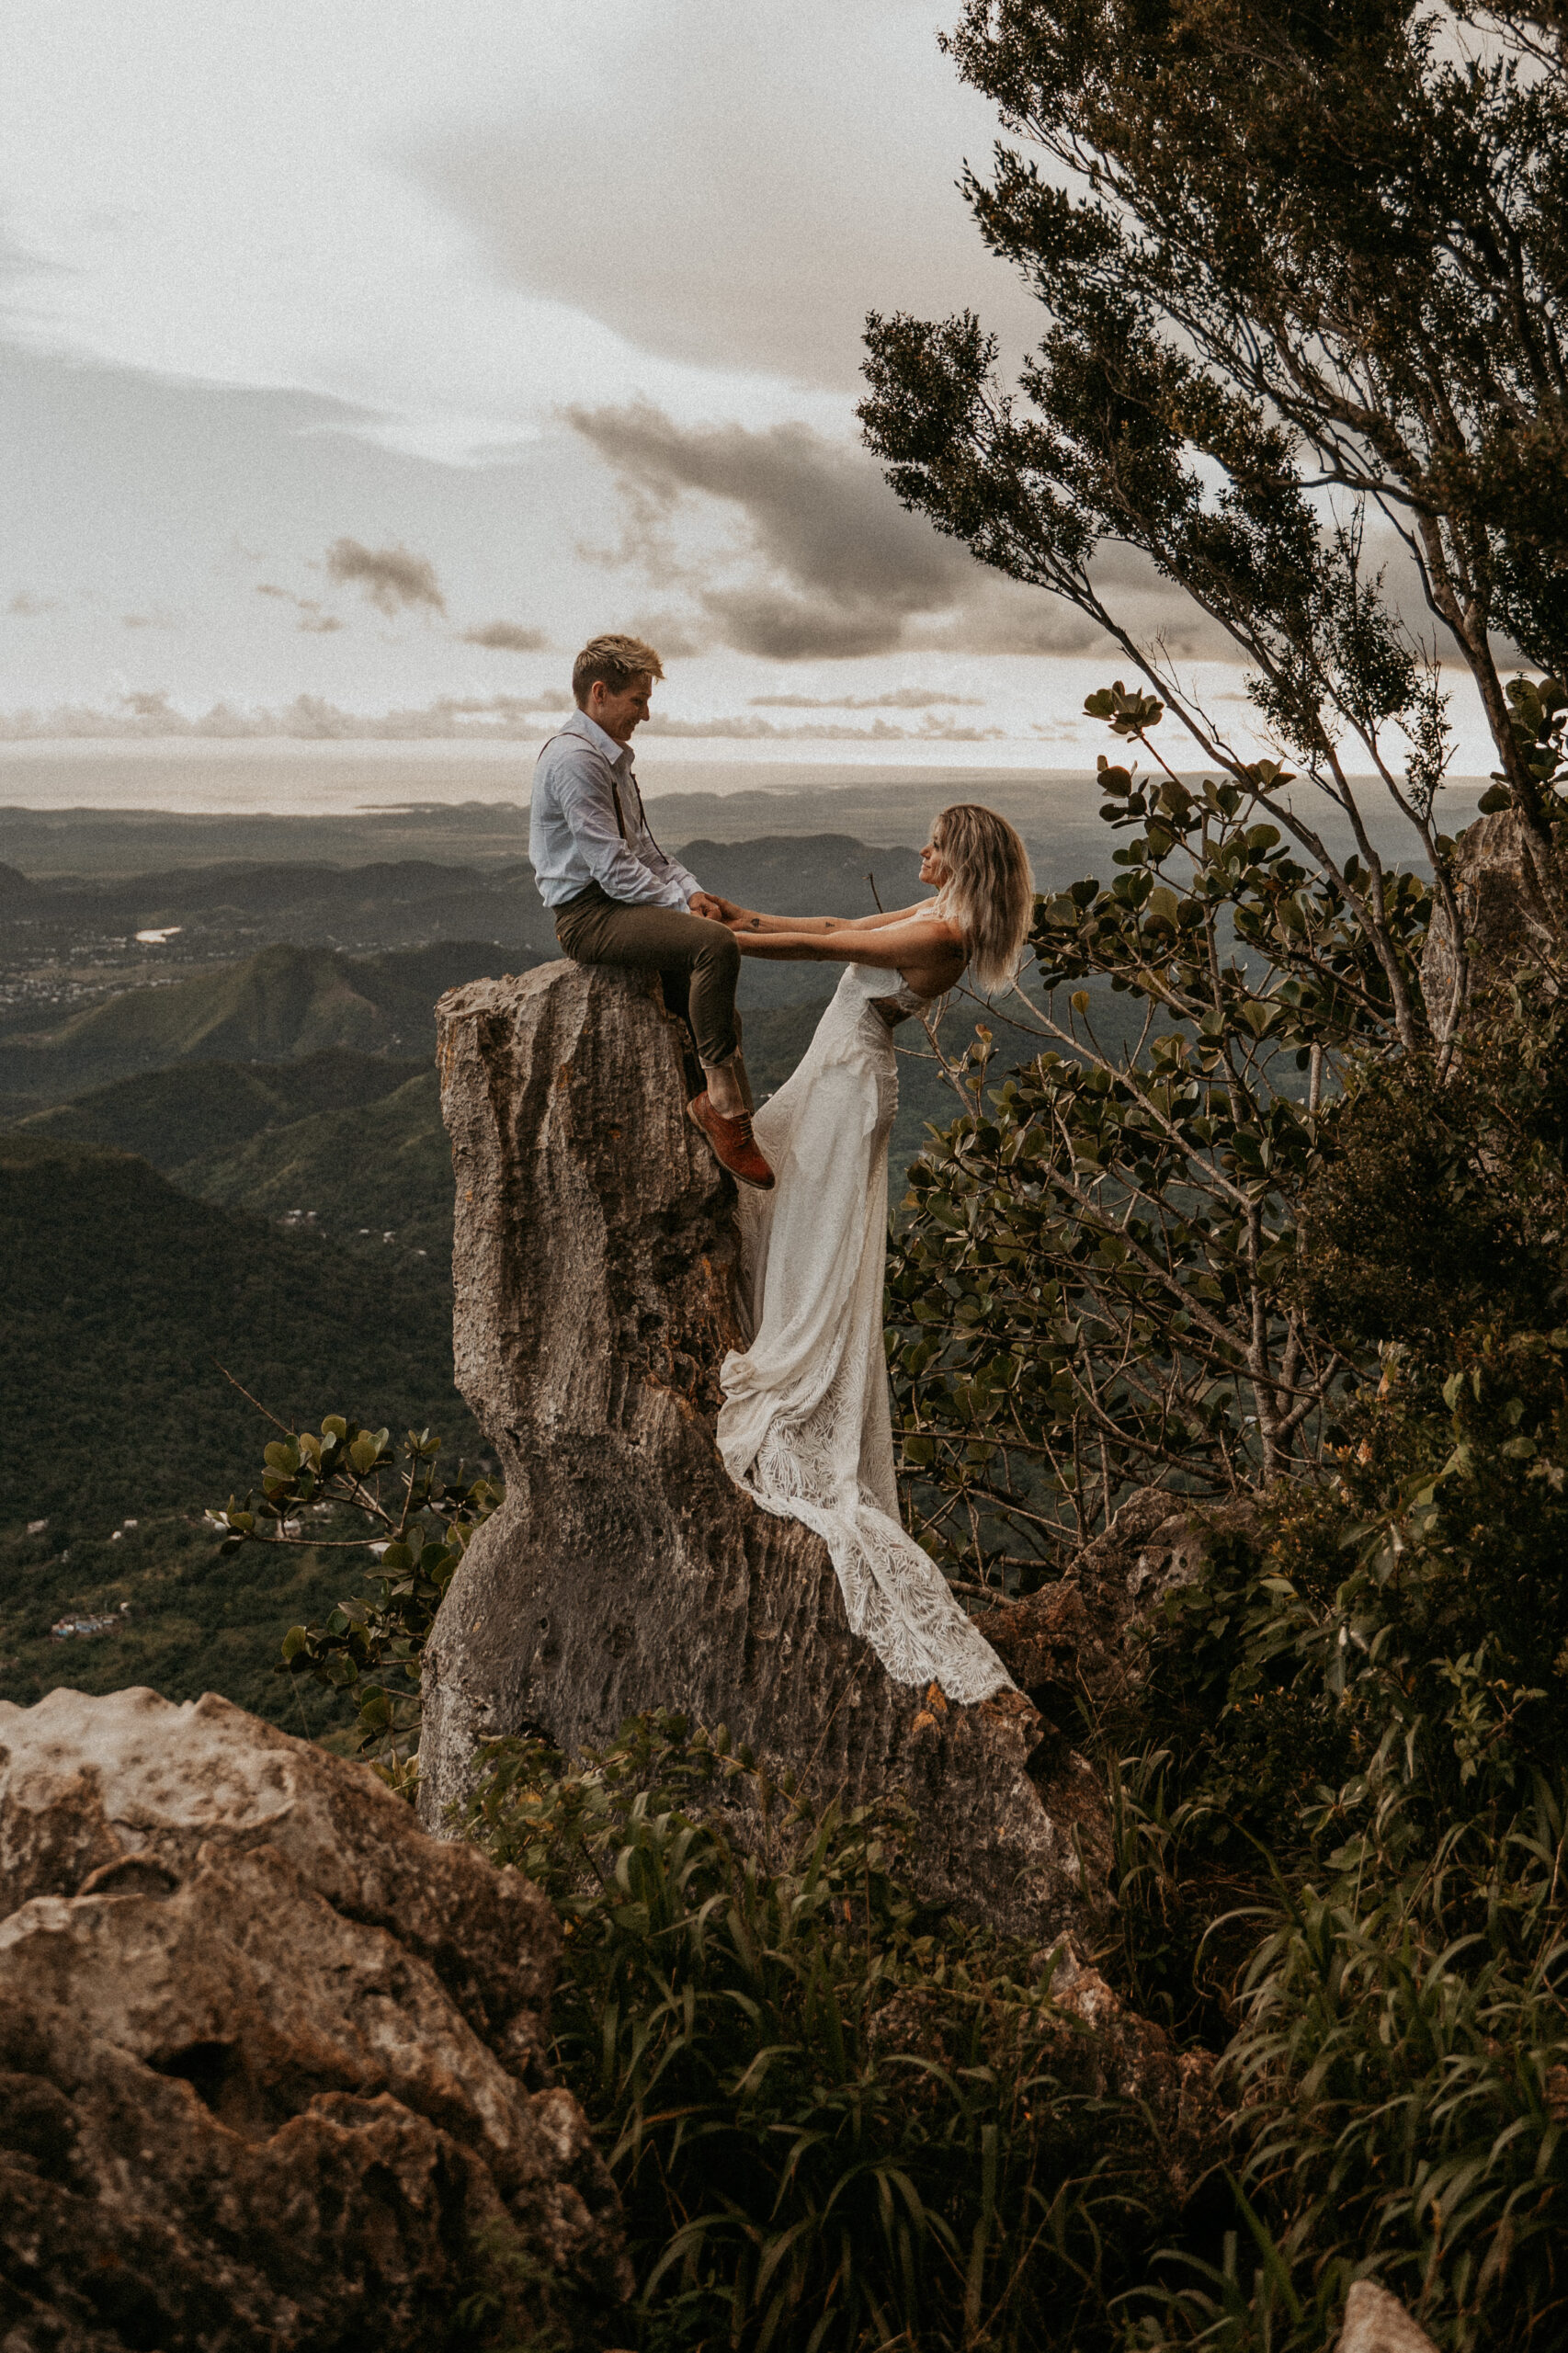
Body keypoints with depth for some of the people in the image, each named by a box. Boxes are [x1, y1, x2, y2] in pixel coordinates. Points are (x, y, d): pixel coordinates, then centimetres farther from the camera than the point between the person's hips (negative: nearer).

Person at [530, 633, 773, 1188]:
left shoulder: (611, 757, 19)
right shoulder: (574, 758, -14)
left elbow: (646, 848, 22)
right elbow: (614, 869, -20)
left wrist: (693, 891, 5)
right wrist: (682, 903, -13)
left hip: (621, 907, 11)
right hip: (589, 917, -11)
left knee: (711, 1004, 6)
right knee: (716, 944, -30)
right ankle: (721, 1100, -24)